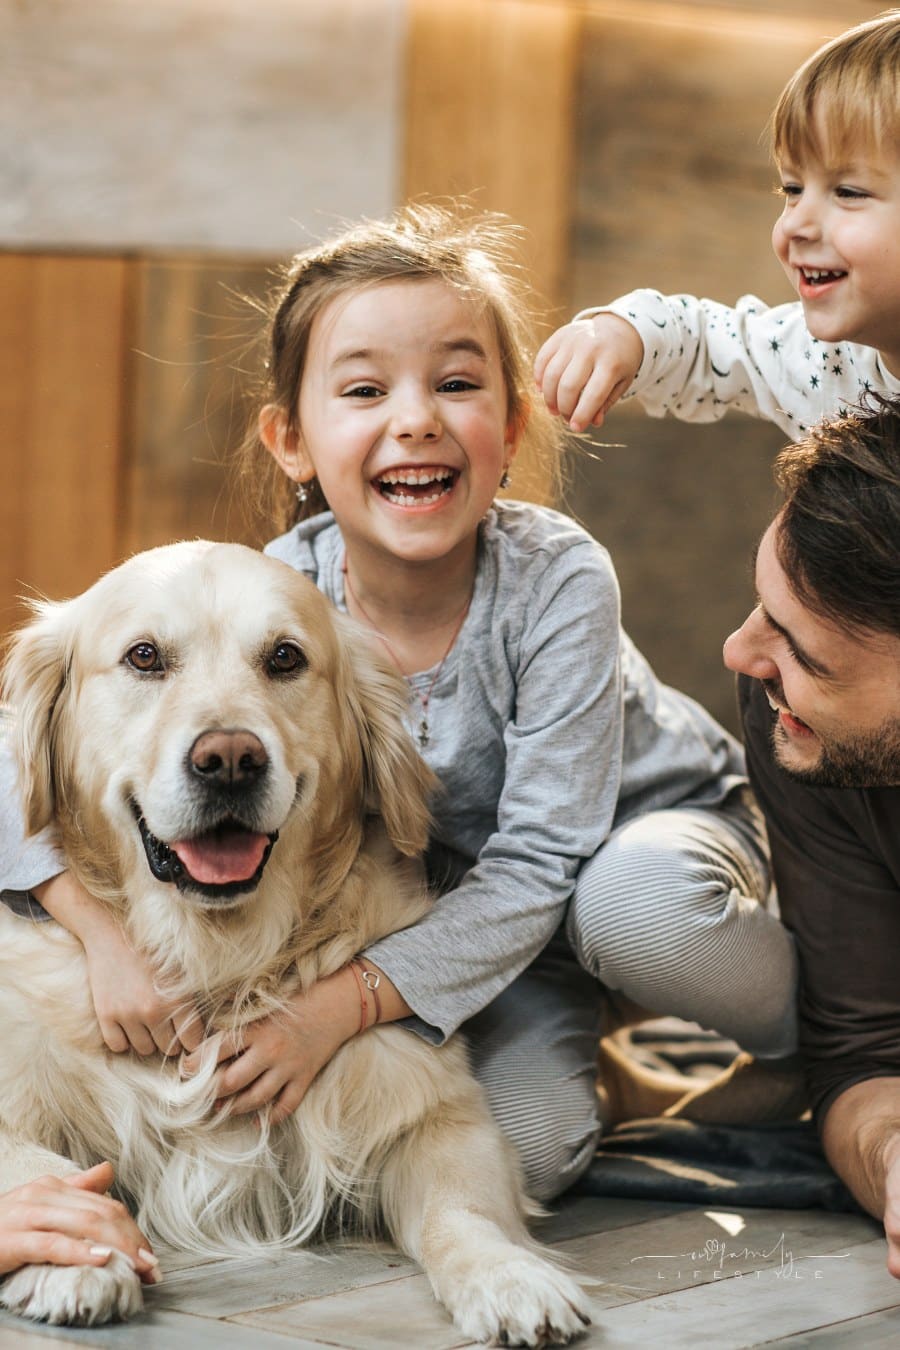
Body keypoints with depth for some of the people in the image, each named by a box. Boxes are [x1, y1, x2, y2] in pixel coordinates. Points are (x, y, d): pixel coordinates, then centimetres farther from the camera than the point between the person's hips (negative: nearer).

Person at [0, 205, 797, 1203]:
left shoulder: (557, 580, -29)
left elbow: (537, 862, -29)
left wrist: (340, 1004, -39)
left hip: (651, 827, -1)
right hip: (458, 898, 2)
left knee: (634, 904, -38)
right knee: (515, 1150, -25)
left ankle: (833, 1050, -7)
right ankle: (572, 1041, 10)